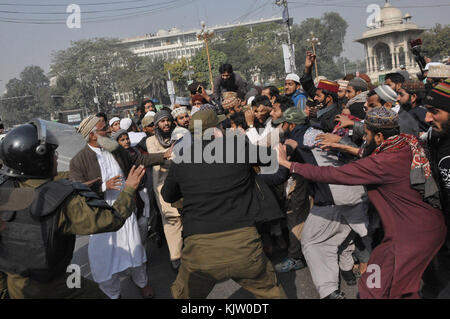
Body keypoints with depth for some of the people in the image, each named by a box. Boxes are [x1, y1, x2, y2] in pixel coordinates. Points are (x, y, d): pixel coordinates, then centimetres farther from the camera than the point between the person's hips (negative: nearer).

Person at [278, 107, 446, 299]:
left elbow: (334, 175, -20)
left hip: (412, 236, -9)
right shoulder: (407, 145, 0)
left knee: (374, 290, 4)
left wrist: (288, 164, -14)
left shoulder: (383, 163, -23)